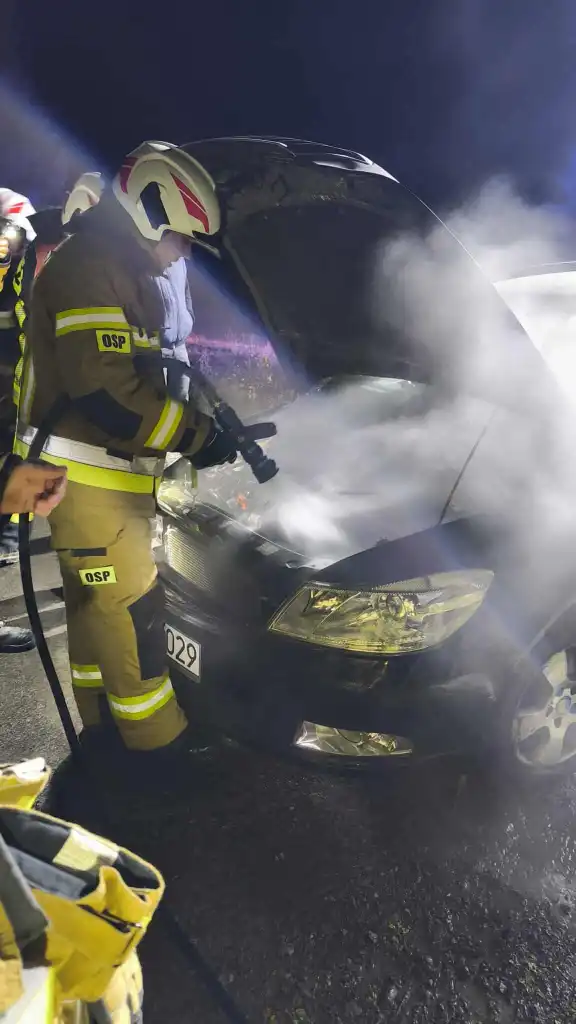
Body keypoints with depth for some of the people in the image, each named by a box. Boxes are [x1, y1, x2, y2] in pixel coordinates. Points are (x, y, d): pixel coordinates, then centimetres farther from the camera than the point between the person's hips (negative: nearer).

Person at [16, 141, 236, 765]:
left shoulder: (124, 273, 19)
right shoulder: (88, 268, -15)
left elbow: (141, 378, 22)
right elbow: (103, 391, -26)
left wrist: (199, 425, 11)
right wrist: (195, 434, -19)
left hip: (112, 474, 10)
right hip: (85, 475, -10)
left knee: (98, 605, 17)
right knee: (129, 608, -4)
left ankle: (105, 722, 32)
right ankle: (159, 740, 10)